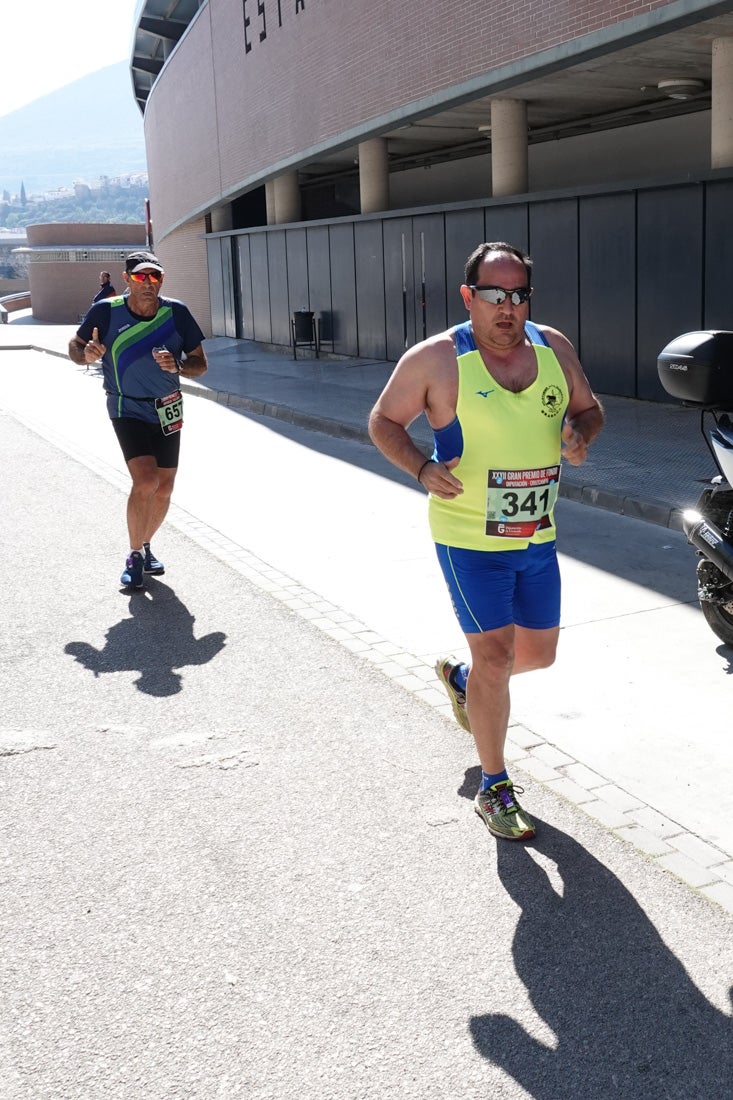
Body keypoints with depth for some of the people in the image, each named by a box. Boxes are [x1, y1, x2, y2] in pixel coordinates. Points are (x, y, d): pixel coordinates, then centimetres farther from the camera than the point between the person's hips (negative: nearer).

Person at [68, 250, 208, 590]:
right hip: (127, 410, -3)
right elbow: (75, 346, -2)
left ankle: (145, 546, 33)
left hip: (167, 410, 3)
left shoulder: (176, 312, -9)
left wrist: (177, 366, -24)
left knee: (164, 489, 8)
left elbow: (200, 364, -3)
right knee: (145, 481, -20)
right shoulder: (107, 312, -15)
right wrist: (87, 354, -26)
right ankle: (134, 556, -2)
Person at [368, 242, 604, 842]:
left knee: (539, 652, 17)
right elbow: (384, 420, -1)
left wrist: (579, 435, -9)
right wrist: (423, 468, -18)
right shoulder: (435, 358, -10)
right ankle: (495, 788, 13)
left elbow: (590, 408, 15)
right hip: (470, 538, -5)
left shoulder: (554, 347, 2)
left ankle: (460, 677, 48)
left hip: (538, 535, 6)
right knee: (496, 656, -5)